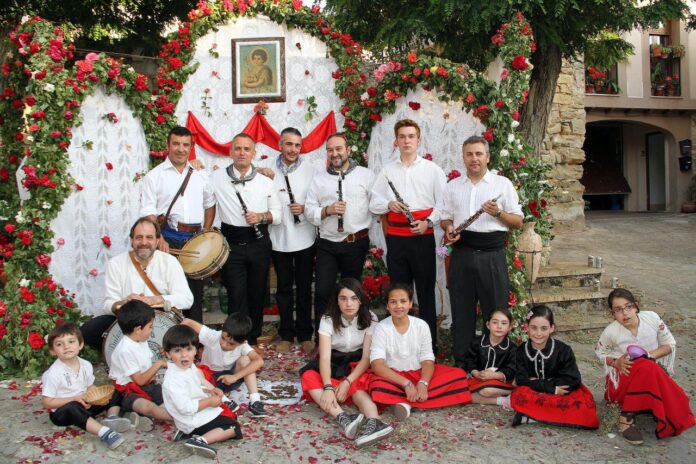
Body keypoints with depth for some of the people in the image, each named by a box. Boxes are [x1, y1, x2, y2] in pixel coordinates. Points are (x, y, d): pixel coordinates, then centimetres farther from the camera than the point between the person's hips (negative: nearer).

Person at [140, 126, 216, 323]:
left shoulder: (200, 175, 13)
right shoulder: (154, 176, 1)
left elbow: (210, 204, 22)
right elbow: (148, 213, -6)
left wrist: (206, 233, 10)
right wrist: (159, 240, -19)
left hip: (195, 239, 4)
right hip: (168, 239, -4)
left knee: (195, 290, 10)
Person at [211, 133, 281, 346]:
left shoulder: (265, 181, 4)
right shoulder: (217, 178, 0)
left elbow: (277, 213, 7)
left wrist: (262, 216, -12)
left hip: (259, 243, 2)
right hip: (232, 245, -2)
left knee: (257, 293, 11)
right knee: (236, 295, -3)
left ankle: (253, 338, 27)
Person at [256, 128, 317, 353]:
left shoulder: (310, 169, -1)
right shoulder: (266, 166, 1)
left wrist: (305, 208, -16)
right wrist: (264, 176, -16)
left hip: (304, 237, 0)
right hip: (279, 236, 1)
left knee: (304, 288, 9)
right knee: (283, 288, 11)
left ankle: (305, 335, 22)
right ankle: (286, 334, 23)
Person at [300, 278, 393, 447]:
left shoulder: (370, 319, -12)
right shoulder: (328, 319, -15)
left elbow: (367, 357, -16)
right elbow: (325, 356, -25)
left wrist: (347, 382, -31)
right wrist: (328, 387, -42)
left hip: (357, 364, 0)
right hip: (335, 363, 1)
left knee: (357, 386, -35)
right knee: (309, 377, -32)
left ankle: (374, 422, -61)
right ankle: (343, 419, -53)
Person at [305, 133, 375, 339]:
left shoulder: (366, 175, 2)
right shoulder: (318, 179, 9)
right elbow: (309, 210, 5)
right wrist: (327, 210, -13)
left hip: (356, 243, -1)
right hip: (327, 245, 1)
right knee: (323, 292, -3)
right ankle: (321, 338, 11)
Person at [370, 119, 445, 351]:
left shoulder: (432, 169, 3)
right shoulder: (387, 170, 10)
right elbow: (374, 203, 9)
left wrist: (428, 222, -13)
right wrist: (389, 204, -11)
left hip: (423, 236, -2)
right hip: (396, 237, 2)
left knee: (426, 290, 3)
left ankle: (430, 341, 12)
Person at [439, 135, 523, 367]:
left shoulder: (503, 184, 6)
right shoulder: (453, 186, 13)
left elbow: (518, 221, 5)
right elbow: (445, 217, 17)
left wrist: (498, 213, -13)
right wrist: (449, 228, -6)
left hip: (492, 254, -2)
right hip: (462, 254, 2)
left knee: (496, 311, 2)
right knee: (462, 309, 8)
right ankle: (461, 361, 19)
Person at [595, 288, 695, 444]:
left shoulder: (652, 318, -14)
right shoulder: (611, 331, -17)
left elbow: (670, 344, -2)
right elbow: (600, 351, 2)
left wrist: (649, 355, -21)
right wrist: (616, 362, -19)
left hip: (653, 376, 3)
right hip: (623, 379, -3)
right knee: (645, 367, -37)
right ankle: (627, 417, -27)